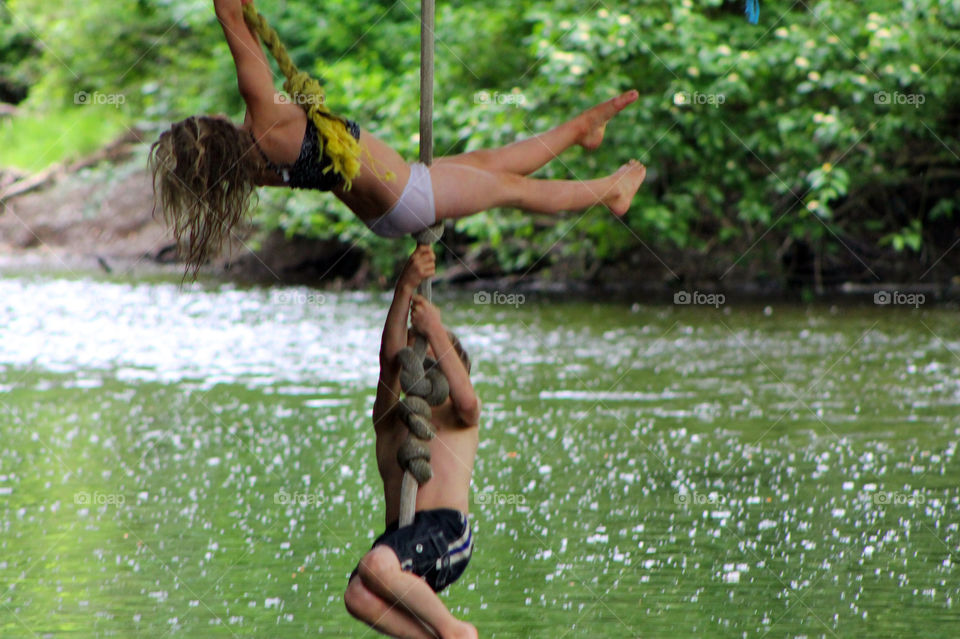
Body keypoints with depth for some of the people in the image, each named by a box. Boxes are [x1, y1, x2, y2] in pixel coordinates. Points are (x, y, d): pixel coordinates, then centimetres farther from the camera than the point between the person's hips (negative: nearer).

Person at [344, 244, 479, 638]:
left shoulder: (457, 417, 19)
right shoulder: (390, 416, 24)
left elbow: (466, 401, -8)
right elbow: (390, 355, 7)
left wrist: (435, 330, -2)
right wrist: (404, 289, -6)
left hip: (447, 531, -4)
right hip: (399, 536, 4)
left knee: (376, 566, -34)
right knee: (358, 597, -29)